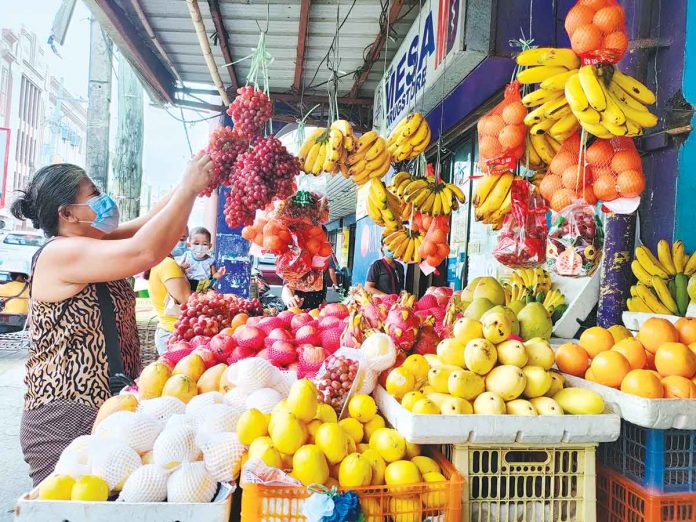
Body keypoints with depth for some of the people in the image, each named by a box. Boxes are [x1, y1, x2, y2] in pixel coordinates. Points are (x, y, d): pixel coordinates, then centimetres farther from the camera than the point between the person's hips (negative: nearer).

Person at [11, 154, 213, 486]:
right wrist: (190, 187, -24)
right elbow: (145, 252, -31)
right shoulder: (60, 254, -18)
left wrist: (192, 180, -2)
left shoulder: (92, 245, 9)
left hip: (107, 406, 9)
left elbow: (151, 223, 8)